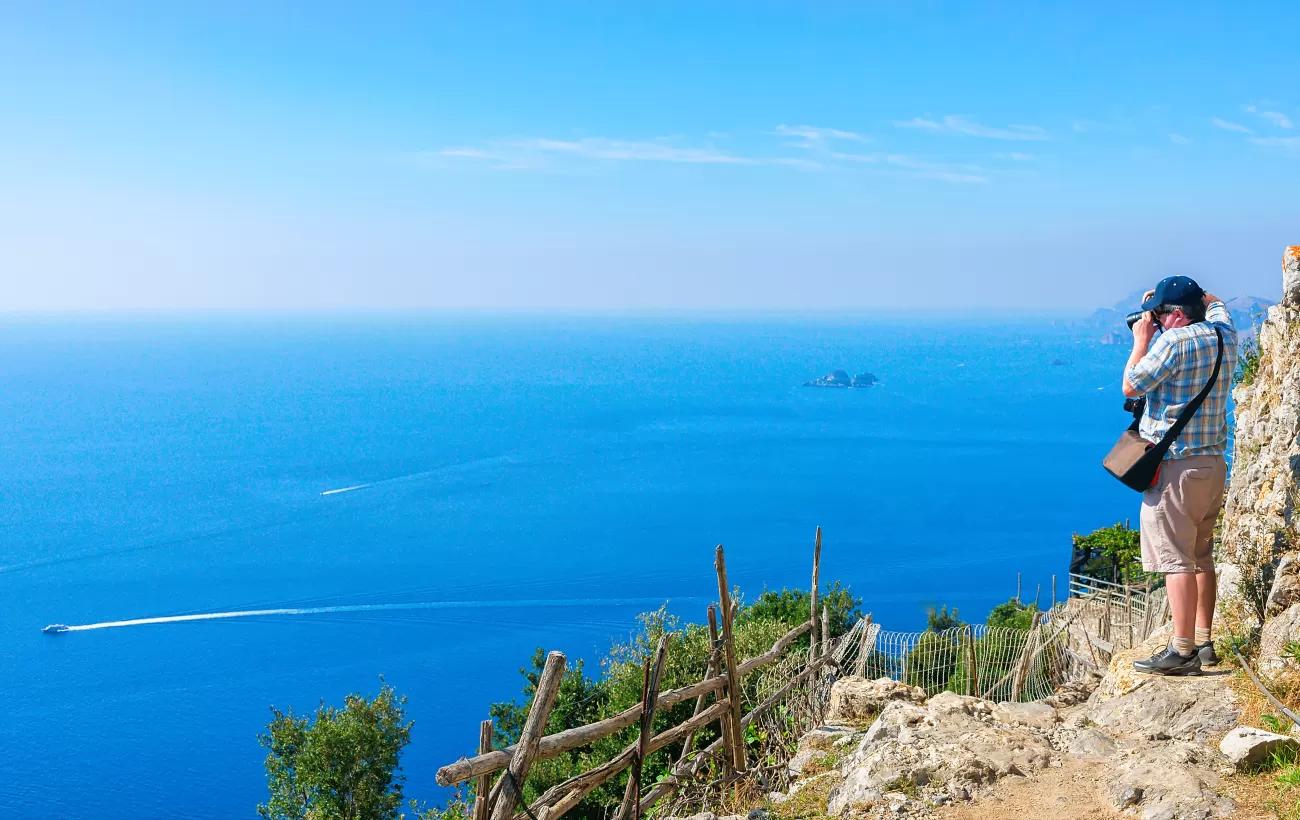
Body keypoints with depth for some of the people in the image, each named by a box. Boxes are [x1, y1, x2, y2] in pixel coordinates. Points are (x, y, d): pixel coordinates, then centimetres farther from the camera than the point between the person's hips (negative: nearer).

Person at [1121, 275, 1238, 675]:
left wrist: (1141, 341, -1)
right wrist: (1168, 294, 17)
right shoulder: (1224, 334, 8)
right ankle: (1204, 642, 21)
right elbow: (1212, 302, 30)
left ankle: (1182, 651, -7)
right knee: (1202, 556, 15)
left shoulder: (1173, 342, -16)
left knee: (1175, 558, -7)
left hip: (1176, 466, -9)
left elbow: (1131, 387, -11)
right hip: (1214, 462, 9)